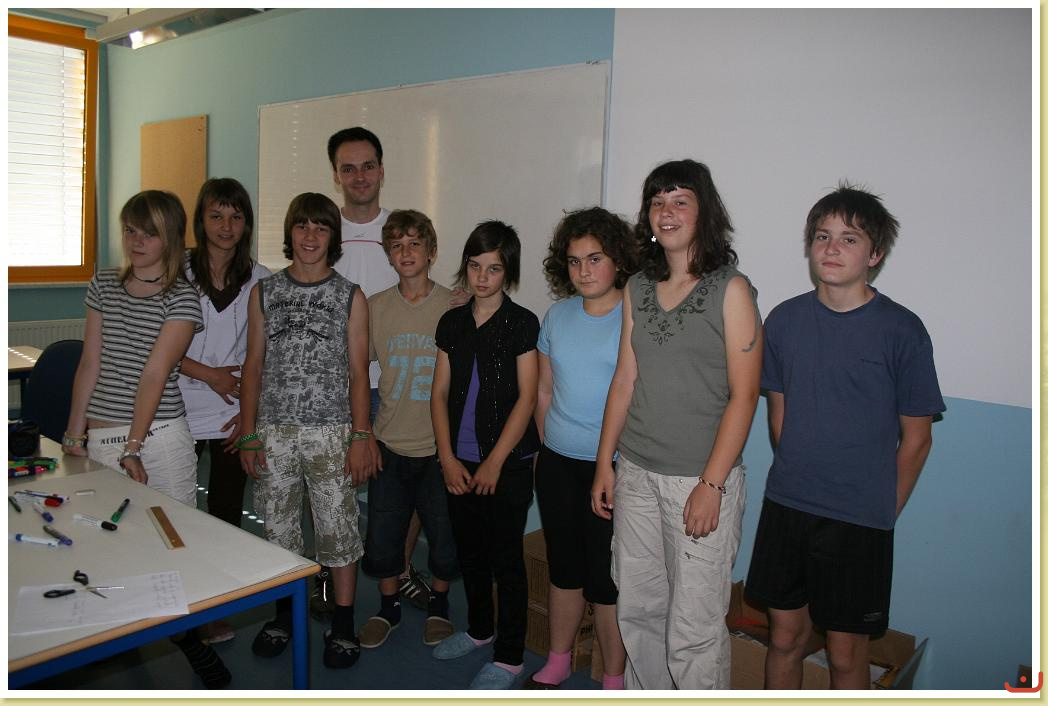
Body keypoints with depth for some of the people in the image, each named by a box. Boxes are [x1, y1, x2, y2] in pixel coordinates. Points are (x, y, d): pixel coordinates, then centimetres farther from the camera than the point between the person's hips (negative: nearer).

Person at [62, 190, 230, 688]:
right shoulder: (104, 285, 9)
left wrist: (132, 449, -13)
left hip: (159, 437, -4)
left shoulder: (182, 299, -5)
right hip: (101, 439, 4)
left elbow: (154, 375, -12)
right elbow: (90, 363, 9)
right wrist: (74, 435, 6)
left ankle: (197, 654, 12)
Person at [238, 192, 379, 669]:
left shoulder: (350, 296, 0)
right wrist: (248, 434, 2)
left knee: (338, 527, 3)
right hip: (273, 433, 2)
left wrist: (361, 436, -6)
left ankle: (343, 624, 19)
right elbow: (253, 366, 7)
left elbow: (358, 373, 0)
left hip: (330, 433, -2)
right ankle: (285, 614, 31)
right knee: (277, 526, 12)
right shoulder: (265, 292, 6)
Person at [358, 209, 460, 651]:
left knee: (444, 534, 9)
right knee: (382, 533, 9)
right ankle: (389, 607, 34)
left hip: (440, 446, -2)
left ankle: (439, 604, 35)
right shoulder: (375, 307, 2)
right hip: (390, 443, 2)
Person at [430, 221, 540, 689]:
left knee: (506, 557, 3)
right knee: (469, 550, 17)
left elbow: (526, 397, -10)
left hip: (508, 462, -5)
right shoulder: (452, 323, 7)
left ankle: (509, 656, 17)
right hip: (460, 461, 5)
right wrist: (448, 458, -2)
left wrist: (494, 462, -13)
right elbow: (440, 392, 6)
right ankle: (480, 628, 38)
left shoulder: (522, 324, -7)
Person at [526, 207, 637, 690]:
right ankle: (557, 663, 37)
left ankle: (614, 681, 23)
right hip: (556, 465, 5)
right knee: (564, 567, 18)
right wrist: (550, 445, 12)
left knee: (606, 579, 4)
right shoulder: (557, 315, 7)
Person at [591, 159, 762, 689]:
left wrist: (711, 484, -14)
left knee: (693, 628, 0)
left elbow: (743, 396, -10)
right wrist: (604, 464, 10)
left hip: (702, 479, -5)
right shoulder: (637, 290, 9)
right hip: (635, 474, 5)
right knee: (636, 611, 15)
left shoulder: (730, 289, -7)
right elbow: (624, 381, 11)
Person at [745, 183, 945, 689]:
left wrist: (883, 511, 1)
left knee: (846, 651, 10)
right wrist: (798, 476, 10)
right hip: (785, 507, 3)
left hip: (859, 520, -3)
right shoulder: (785, 319, 1)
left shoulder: (900, 330, -10)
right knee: (785, 634, 16)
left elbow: (916, 438, -4)